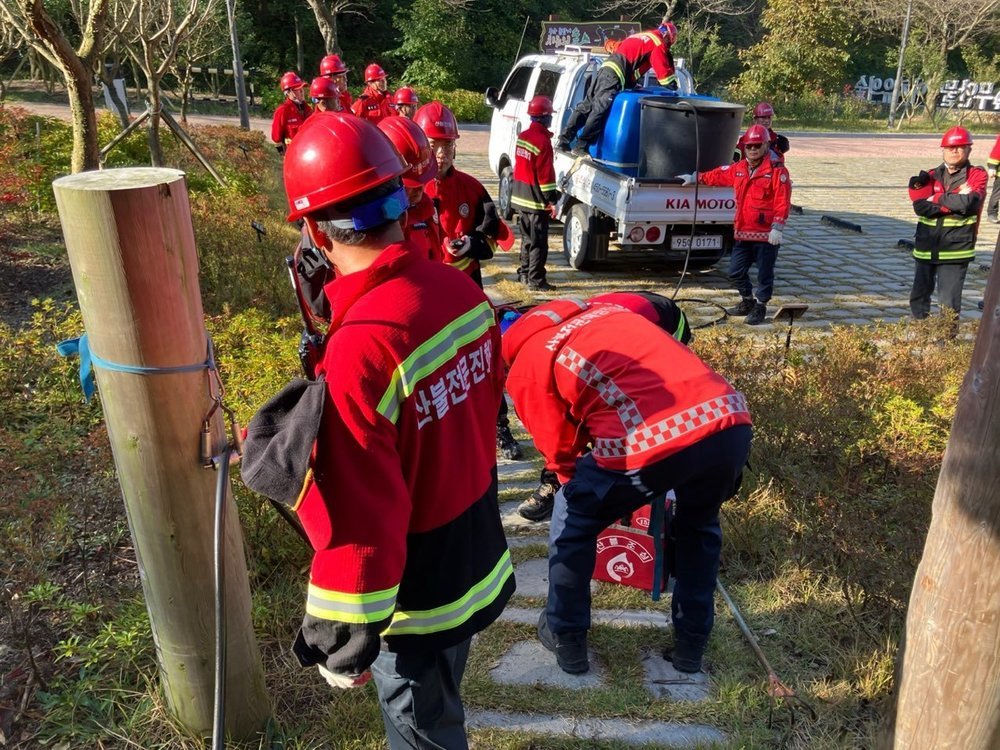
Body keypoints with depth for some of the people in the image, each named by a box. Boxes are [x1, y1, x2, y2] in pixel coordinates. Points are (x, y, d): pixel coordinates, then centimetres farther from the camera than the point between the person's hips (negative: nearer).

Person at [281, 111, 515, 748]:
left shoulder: (358, 352, -35)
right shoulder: (462, 291, -12)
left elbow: (360, 528, -27)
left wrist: (341, 644, -13)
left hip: (420, 603, -6)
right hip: (481, 563, 6)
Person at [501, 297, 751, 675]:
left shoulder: (525, 368, 14)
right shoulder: (606, 309, 30)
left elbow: (561, 451, 19)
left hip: (652, 442, -5)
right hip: (731, 421, 6)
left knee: (573, 521, 24)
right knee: (699, 526, 35)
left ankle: (566, 638, 37)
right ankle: (691, 643, 42)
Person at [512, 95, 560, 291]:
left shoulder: (522, 136, 9)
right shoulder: (542, 141, -17)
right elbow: (545, 173, -18)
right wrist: (551, 200, -14)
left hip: (520, 196, 8)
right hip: (536, 201, -8)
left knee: (527, 237, 19)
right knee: (538, 242, -3)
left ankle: (524, 273, 28)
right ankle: (536, 280, -1)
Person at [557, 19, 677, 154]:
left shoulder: (642, 36, 30)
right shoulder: (657, 42, 2)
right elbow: (663, 69, -1)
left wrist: (633, 82, 38)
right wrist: (672, 84, 11)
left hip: (605, 68, 9)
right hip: (615, 74, -9)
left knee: (586, 106, 5)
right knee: (600, 109, -17)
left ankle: (564, 139, 2)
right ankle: (582, 147, -26)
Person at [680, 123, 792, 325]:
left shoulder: (777, 170, -8)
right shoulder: (738, 169, 12)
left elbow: (783, 202, -13)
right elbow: (717, 175, 28)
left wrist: (777, 227, -19)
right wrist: (695, 178, 33)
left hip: (766, 234, -6)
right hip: (743, 233, 7)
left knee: (764, 273, 3)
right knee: (736, 271, 12)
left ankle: (760, 307, 17)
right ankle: (747, 301, 31)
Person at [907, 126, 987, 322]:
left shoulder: (977, 175, 1)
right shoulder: (931, 176, 10)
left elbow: (970, 202, -18)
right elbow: (920, 206, -6)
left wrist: (937, 199, -8)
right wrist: (955, 202, -13)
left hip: (956, 248, -4)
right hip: (926, 246, 4)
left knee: (949, 302, -4)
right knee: (919, 297, 12)